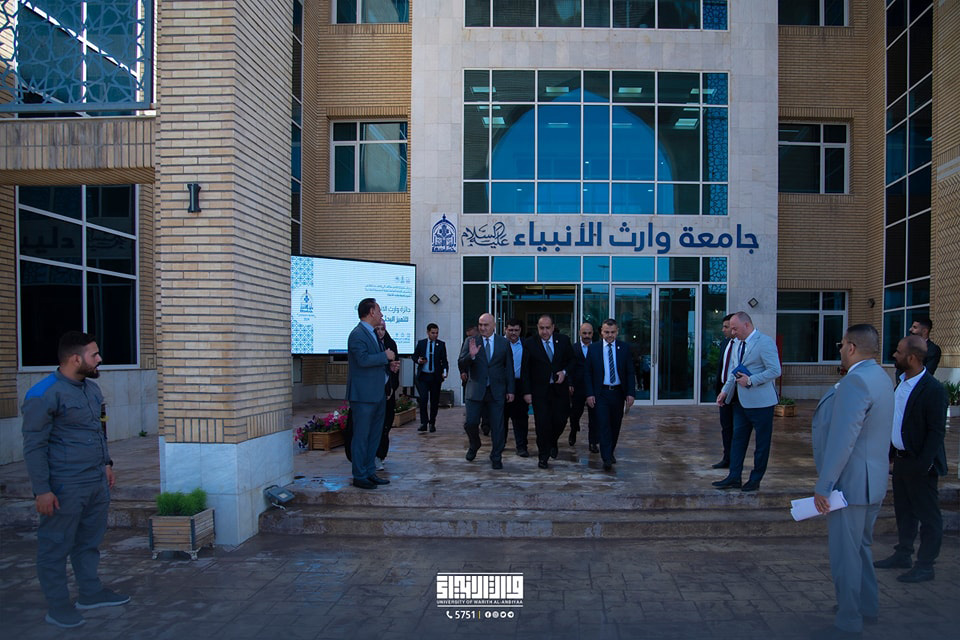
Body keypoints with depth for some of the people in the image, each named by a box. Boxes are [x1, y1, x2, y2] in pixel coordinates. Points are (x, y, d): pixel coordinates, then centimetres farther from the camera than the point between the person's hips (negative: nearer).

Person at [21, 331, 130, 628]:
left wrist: (106, 463, 20)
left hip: (97, 483, 8)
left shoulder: (91, 387, 9)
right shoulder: (44, 395, -16)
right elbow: (34, 446, -15)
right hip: (64, 487, -8)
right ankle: (57, 606, 19)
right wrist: (42, 490, -16)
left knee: (90, 540, 19)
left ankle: (91, 592, 32)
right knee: (56, 547, 7)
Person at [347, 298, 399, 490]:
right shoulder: (357, 334, -14)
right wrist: (386, 356, -15)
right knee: (361, 436, -2)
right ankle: (359, 476, 7)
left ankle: (370, 472, 25)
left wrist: (389, 367, 7)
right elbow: (363, 359, -27)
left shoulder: (372, 334, 18)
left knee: (374, 435, 15)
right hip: (363, 395, -10)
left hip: (377, 394, 10)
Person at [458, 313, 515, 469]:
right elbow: (461, 364, -3)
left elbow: (509, 368, 9)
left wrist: (510, 390, 4)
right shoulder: (470, 342, 3)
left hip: (496, 391, 0)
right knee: (470, 422, -2)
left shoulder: (504, 343, 6)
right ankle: (474, 445, 29)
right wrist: (471, 355, -24)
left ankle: (496, 458, 15)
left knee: (497, 426, 1)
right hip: (476, 390, 0)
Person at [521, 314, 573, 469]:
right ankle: (543, 456, 12)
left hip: (559, 388, 2)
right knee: (542, 423, -1)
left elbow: (572, 360, 13)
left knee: (560, 420, 3)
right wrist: (527, 392, -7)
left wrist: (564, 372, -7)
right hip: (539, 391, -2)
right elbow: (525, 370, -3)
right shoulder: (530, 343, -4)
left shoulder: (563, 340, 2)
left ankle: (552, 443, 34)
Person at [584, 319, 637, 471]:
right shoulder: (593, 348, 0)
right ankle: (607, 459, -10)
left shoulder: (624, 348, 3)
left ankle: (610, 452, 29)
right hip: (601, 393, -2)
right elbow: (587, 373, 1)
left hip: (618, 393, 2)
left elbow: (630, 373, 4)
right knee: (603, 425, -9)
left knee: (615, 426, 11)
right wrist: (589, 394, -7)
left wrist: (631, 393, -5)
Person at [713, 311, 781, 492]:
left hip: (760, 401, -8)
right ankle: (734, 478, 15)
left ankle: (755, 480, 15)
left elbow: (775, 371, -20)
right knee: (738, 438, 10)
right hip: (741, 401, 8)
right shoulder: (739, 344, 13)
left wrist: (750, 381, -20)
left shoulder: (765, 342, -13)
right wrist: (725, 391, 13)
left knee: (762, 442, 5)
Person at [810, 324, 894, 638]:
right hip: (872, 481, 10)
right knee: (860, 546, 23)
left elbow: (842, 439, -27)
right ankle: (867, 606, 37)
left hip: (851, 483, -10)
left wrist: (823, 485, -22)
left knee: (845, 553, 1)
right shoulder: (881, 378, 9)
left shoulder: (855, 382, -23)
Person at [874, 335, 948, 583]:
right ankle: (903, 554, 32)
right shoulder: (901, 383, 7)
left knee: (928, 516, 6)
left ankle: (925, 565, 16)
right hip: (901, 459, 8)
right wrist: (891, 452, 12)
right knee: (903, 511, 19)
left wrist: (922, 464, -21)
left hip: (919, 464, -8)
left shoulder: (933, 390, -19)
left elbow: (936, 431, -19)